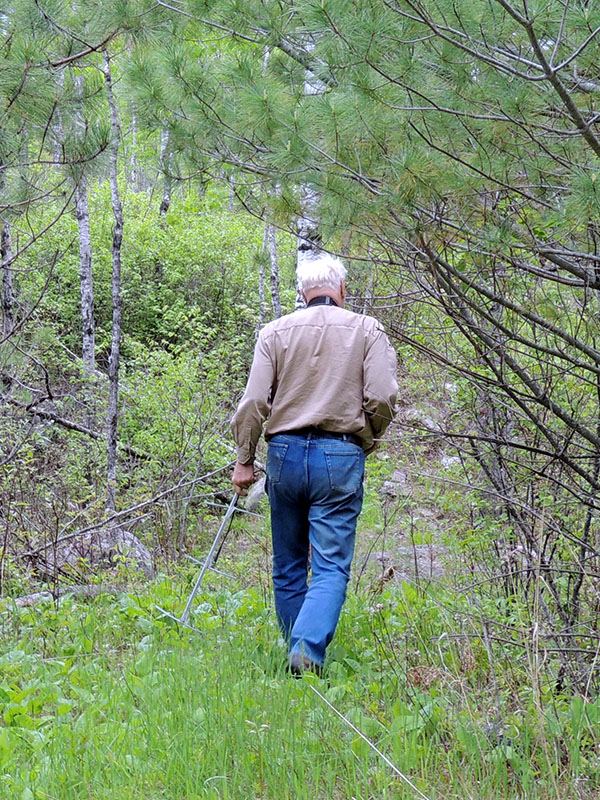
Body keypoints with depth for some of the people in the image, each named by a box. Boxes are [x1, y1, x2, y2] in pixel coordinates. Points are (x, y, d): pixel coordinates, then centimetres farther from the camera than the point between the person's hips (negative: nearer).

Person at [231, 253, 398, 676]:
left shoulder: (276, 332, 5)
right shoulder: (367, 330, 2)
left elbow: (254, 402, -1)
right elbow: (382, 398, -6)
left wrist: (244, 461, 6)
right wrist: (367, 442, 12)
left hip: (285, 452, 2)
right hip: (339, 455, -2)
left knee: (289, 566, 14)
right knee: (331, 566, -3)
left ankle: (295, 654, 20)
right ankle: (310, 648, -22)